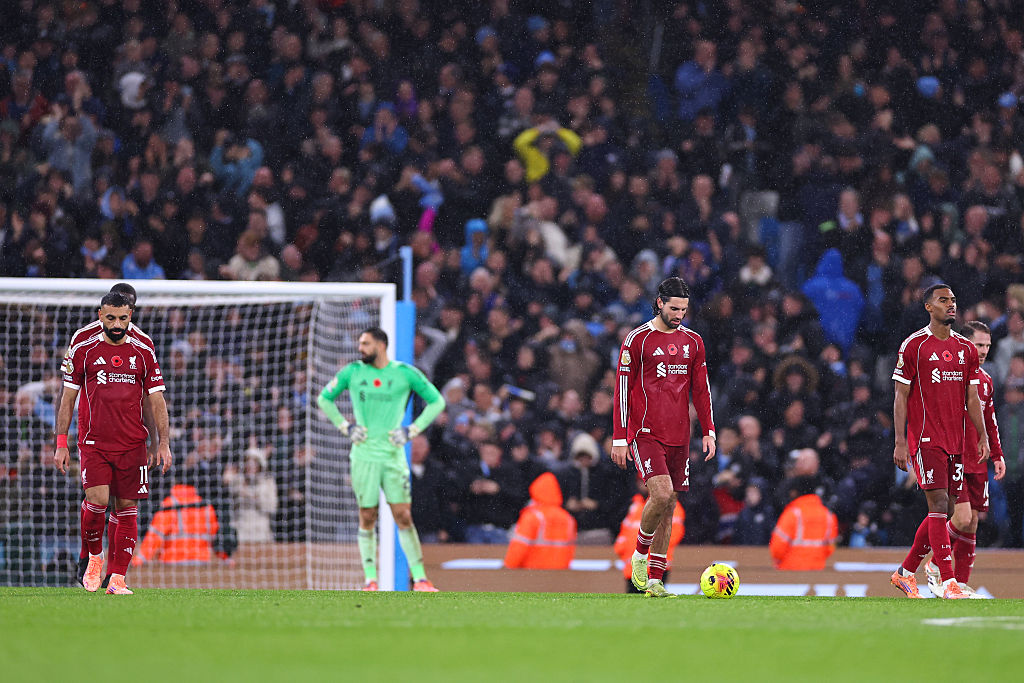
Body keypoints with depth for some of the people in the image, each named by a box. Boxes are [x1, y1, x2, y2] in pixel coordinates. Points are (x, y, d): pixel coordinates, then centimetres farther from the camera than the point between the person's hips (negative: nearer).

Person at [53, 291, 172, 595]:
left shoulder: (144, 353, 8)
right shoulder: (83, 351, 4)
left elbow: (156, 401, 10)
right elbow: (67, 399, 8)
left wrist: (163, 443, 1)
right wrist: (61, 444, 2)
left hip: (132, 444, 2)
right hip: (94, 442, -2)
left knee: (127, 507, -1)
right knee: (97, 499, -18)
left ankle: (117, 578, 4)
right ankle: (94, 556, 8)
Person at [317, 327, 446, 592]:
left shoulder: (405, 373, 1)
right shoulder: (352, 372, 5)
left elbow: (437, 401, 9)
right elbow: (324, 399, 17)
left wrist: (412, 430, -1)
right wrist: (345, 426, 5)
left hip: (393, 453, -1)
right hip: (364, 453, 1)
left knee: (403, 517, -6)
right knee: (367, 518, 1)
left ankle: (420, 579, -3)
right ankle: (371, 579, 7)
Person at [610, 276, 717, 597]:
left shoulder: (693, 342, 11)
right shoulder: (638, 339, -4)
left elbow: (701, 389, 17)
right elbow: (622, 389, -3)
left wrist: (709, 431, 7)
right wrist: (619, 438, -7)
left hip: (679, 437, 5)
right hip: (646, 434, -5)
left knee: (668, 506, 4)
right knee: (662, 493, -22)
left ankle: (654, 580, 9)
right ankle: (640, 554, 1)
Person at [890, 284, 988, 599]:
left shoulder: (966, 348, 13)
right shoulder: (914, 346, -4)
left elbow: (972, 398, 17)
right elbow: (901, 397, -4)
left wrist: (983, 437, 9)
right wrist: (900, 442, -10)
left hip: (955, 441, 6)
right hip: (925, 439, -6)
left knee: (943, 511, 8)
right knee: (939, 506, -13)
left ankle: (906, 572, 22)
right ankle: (948, 582, -14)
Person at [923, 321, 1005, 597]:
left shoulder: (986, 381, 13)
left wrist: (997, 455, 19)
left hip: (977, 464, 7)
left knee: (972, 524, 4)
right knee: (963, 519, -16)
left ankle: (961, 583, 10)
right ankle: (935, 564, 6)